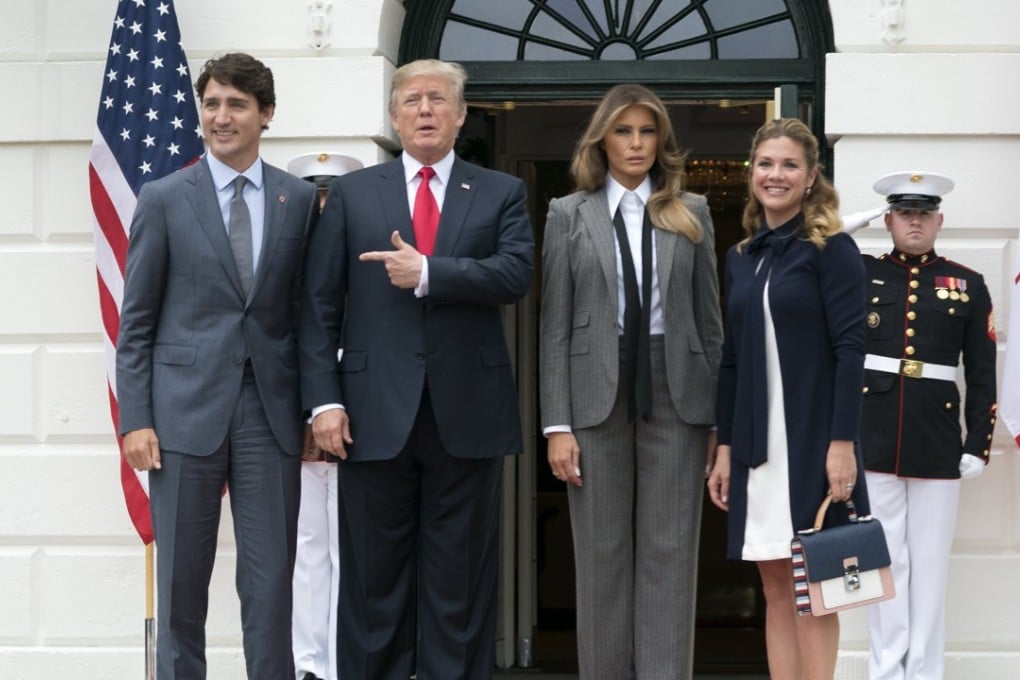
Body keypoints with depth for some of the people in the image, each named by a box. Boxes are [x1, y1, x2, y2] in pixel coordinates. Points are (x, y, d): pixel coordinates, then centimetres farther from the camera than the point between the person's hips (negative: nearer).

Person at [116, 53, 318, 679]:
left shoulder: (301, 200, 7)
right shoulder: (164, 200, 3)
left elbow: (308, 313, 10)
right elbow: (136, 321, 3)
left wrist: (315, 407, 4)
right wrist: (135, 419, -4)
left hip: (271, 411, 1)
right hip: (186, 410, -1)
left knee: (272, 579, 2)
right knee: (182, 580, 5)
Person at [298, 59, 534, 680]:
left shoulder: (501, 193, 9)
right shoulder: (352, 193, 9)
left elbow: (517, 274, -9)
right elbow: (320, 306, 4)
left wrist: (428, 273, -15)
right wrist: (325, 399, -6)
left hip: (467, 414, 0)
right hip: (377, 415, 0)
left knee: (460, 577, 5)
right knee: (375, 577, 6)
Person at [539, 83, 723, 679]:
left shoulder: (692, 212, 9)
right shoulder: (569, 214, 5)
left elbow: (710, 318, 9)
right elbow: (555, 327, 2)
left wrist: (720, 416, 4)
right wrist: (557, 425, -5)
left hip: (675, 393, 1)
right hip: (597, 394, -1)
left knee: (670, 552, 1)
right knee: (603, 553, 4)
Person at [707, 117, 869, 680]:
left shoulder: (830, 249, -4)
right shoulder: (740, 258, 13)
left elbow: (850, 349, -11)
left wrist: (843, 443, -17)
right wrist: (725, 447, 11)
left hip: (813, 441, -5)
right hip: (758, 444, 6)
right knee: (775, 589, 7)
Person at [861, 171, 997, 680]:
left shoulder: (968, 285, 7)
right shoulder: (860, 273, 7)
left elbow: (983, 375, 6)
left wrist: (978, 445, -1)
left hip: (937, 444, 0)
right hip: (873, 440, 0)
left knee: (930, 562, 5)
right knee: (883, 558, 4)